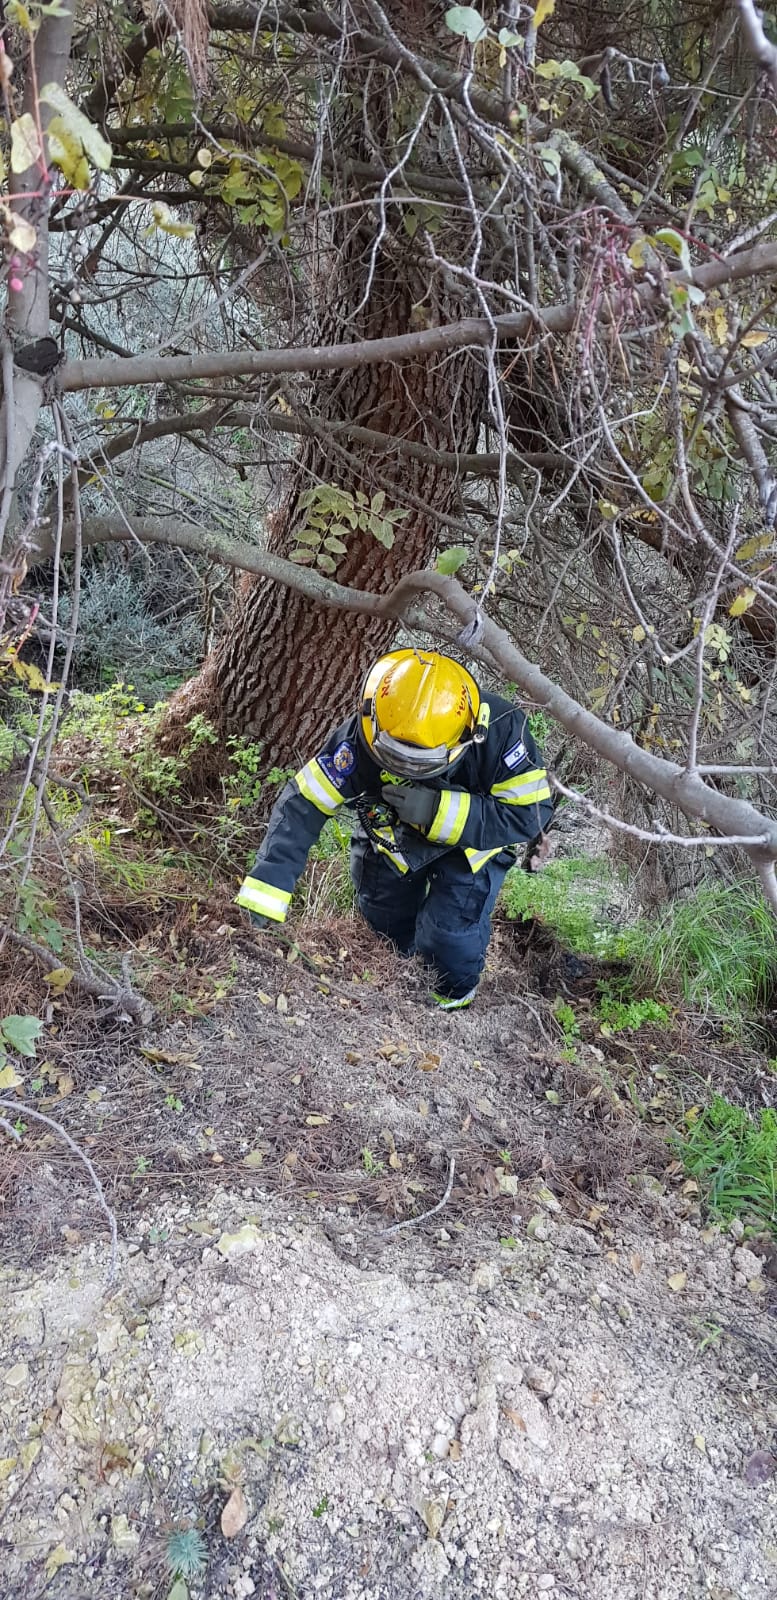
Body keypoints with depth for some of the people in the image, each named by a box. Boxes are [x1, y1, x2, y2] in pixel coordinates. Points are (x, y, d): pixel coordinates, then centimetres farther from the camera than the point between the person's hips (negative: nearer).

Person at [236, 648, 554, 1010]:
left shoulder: (501, 729, -38)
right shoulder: (362, 736, -35)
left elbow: (531, 814, -34)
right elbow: (303, 803, -30)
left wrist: (439, 810, -44)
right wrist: (268, 886, -38)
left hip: (474, 840, -2)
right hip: (394, 835, 2)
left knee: (449, 932, -16)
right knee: (385, 922, 15)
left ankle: (457, 990, 20)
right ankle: (397, 956, 53)